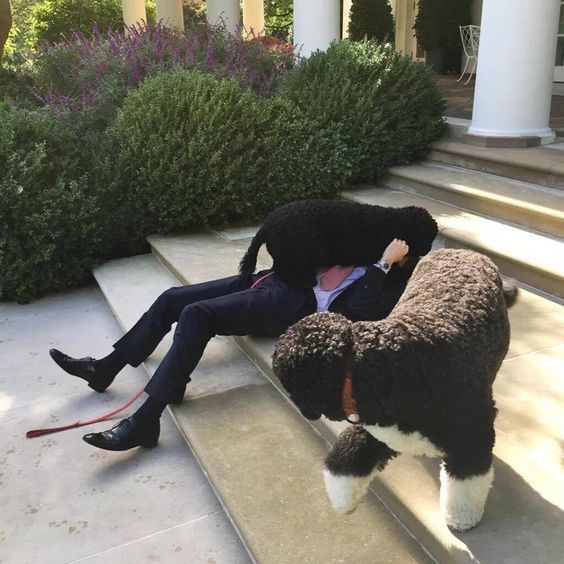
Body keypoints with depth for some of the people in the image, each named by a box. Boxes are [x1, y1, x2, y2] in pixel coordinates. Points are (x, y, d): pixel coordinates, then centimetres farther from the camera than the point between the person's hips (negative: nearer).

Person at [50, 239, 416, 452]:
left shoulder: (388, 277, 4)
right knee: (172, 298, 1)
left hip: (292, 304, -8)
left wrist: (385, 263, -14)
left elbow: (358, 312, -15)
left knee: (196, 315, -28)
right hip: (274, 279, 9)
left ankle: (145, 422, -26)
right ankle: (105, 369, 13)